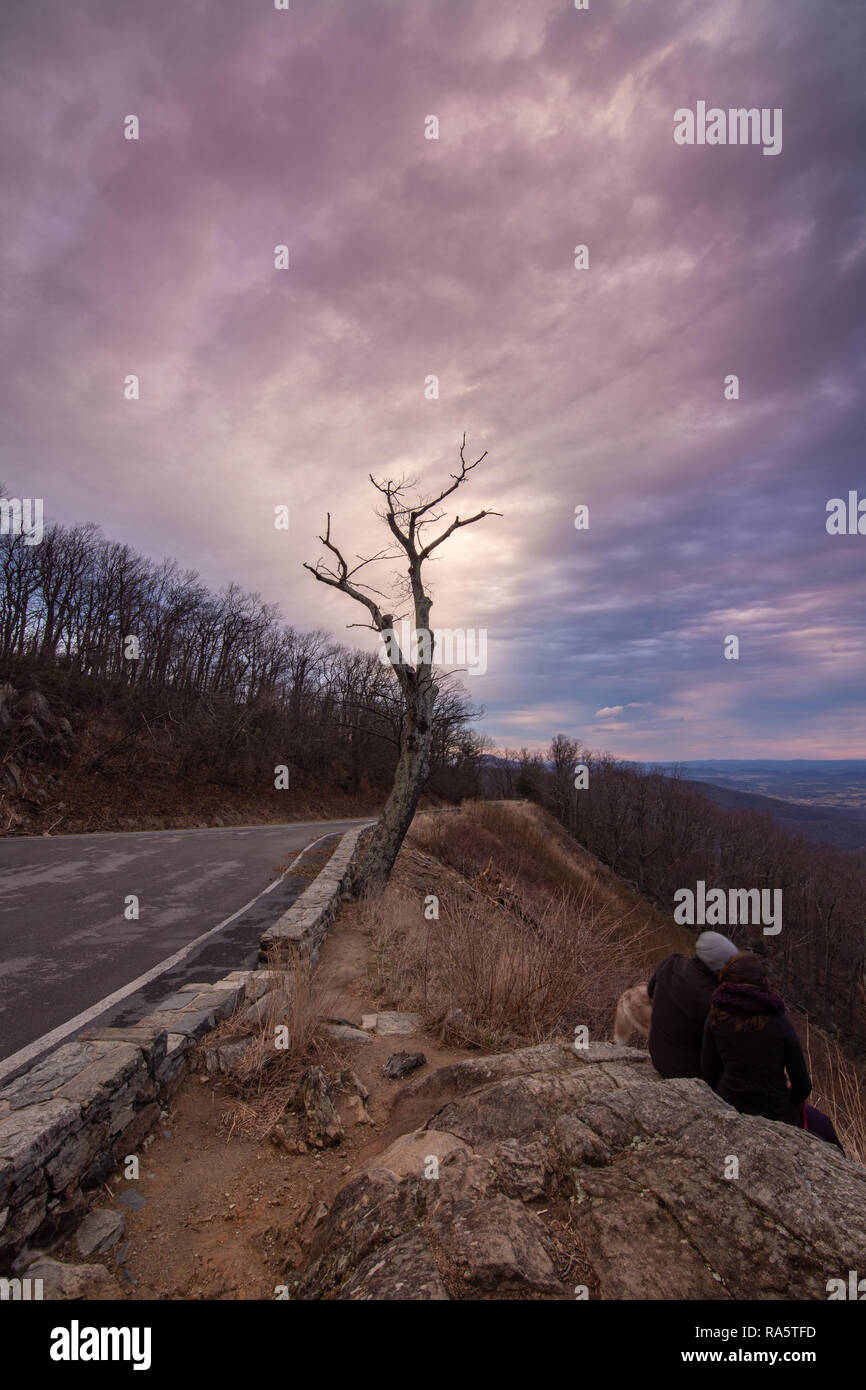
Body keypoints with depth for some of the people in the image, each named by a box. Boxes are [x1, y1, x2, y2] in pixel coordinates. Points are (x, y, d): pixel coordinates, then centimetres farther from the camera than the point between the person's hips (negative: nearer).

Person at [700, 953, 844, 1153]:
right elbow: (803, 1085, -8)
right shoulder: (780, 1024, -16)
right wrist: (790, 1100, 14)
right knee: (821, 1126, 31)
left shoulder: (715, 1018, -10)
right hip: (776, 1116, -3)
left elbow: (709, 1072, -5)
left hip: (729, 1108, 3)